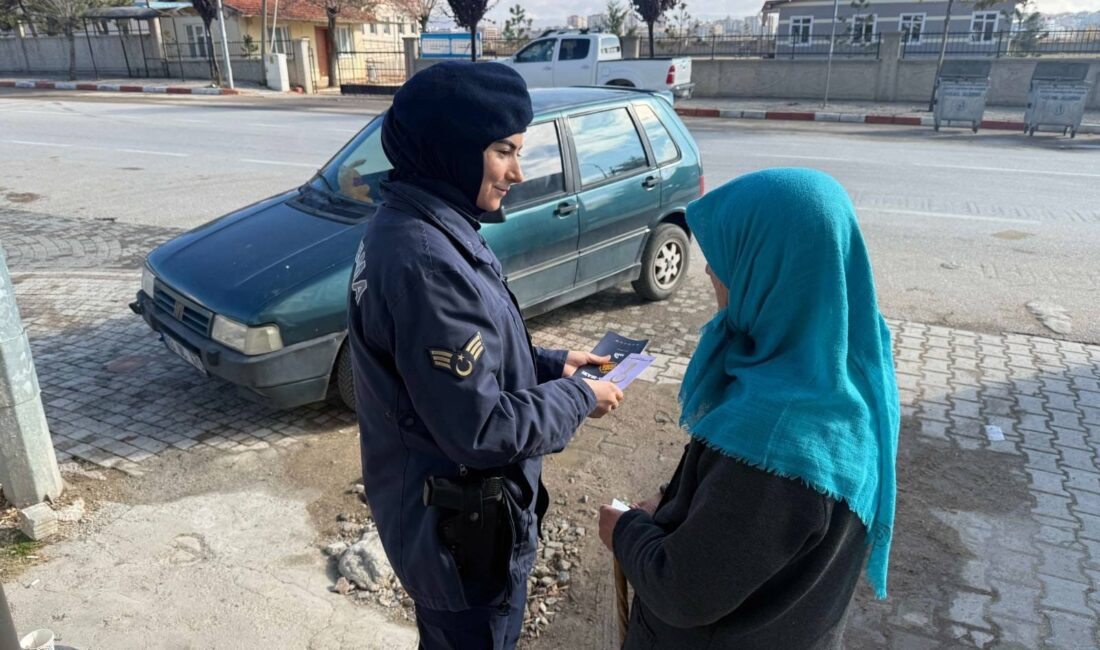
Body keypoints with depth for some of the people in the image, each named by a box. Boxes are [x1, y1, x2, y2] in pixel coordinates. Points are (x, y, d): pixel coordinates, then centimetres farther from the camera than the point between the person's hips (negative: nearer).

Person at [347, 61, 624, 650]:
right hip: (460, 524, -9)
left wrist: (549, 363, 2)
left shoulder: (408, 226, 0)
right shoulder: (425, 262, -32)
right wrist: (577, 398, -14)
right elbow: (481, 430, -29)